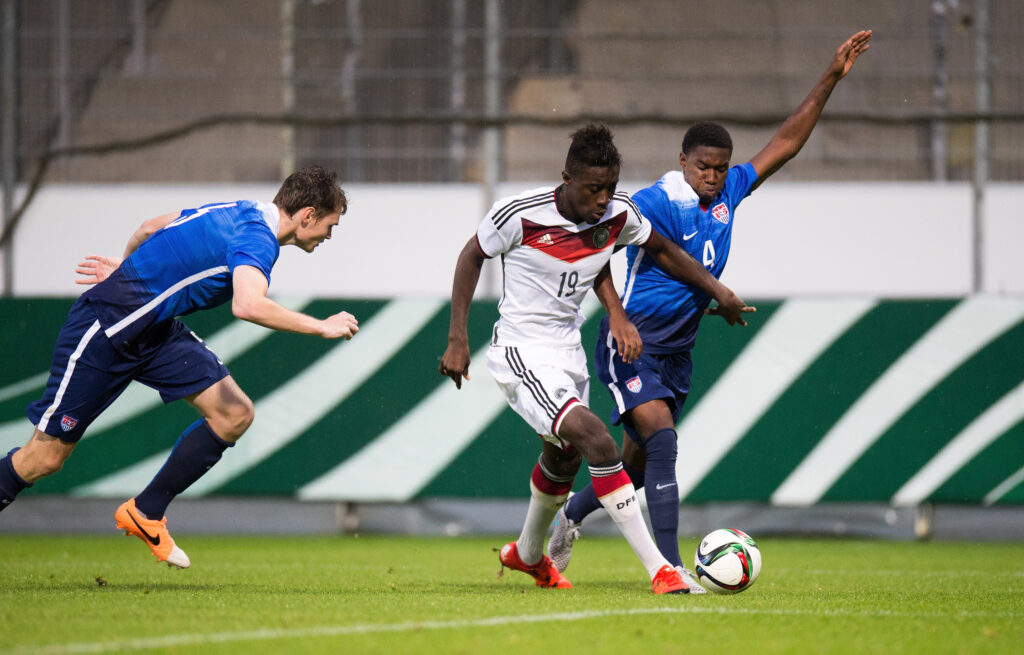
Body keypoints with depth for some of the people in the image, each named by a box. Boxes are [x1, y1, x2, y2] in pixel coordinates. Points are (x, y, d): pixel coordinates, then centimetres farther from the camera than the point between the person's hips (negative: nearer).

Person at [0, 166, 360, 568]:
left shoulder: (239, 214, 6)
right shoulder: (257, 239, -22)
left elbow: (150, 228, 18)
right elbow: (247, 305, -42)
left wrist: (127, 266, 36)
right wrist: (322, 327, -32)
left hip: (156, 331, 10)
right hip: (104, 331, -10)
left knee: (235, 414, -3)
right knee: (45, 457, -5)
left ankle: (146, 514, 8)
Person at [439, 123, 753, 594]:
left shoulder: (618, 216, -8)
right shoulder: (520, 215, -22)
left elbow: (662, 250, 12)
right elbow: (472, 256, -6)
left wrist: (717, 290, 8)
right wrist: (457, 339, -6)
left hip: (568, 352, 7)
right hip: (522, 355, -7)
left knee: (564, 457, 27)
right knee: (596, 439, -25)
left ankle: (528, 555, 56)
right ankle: (658, 569, -27)